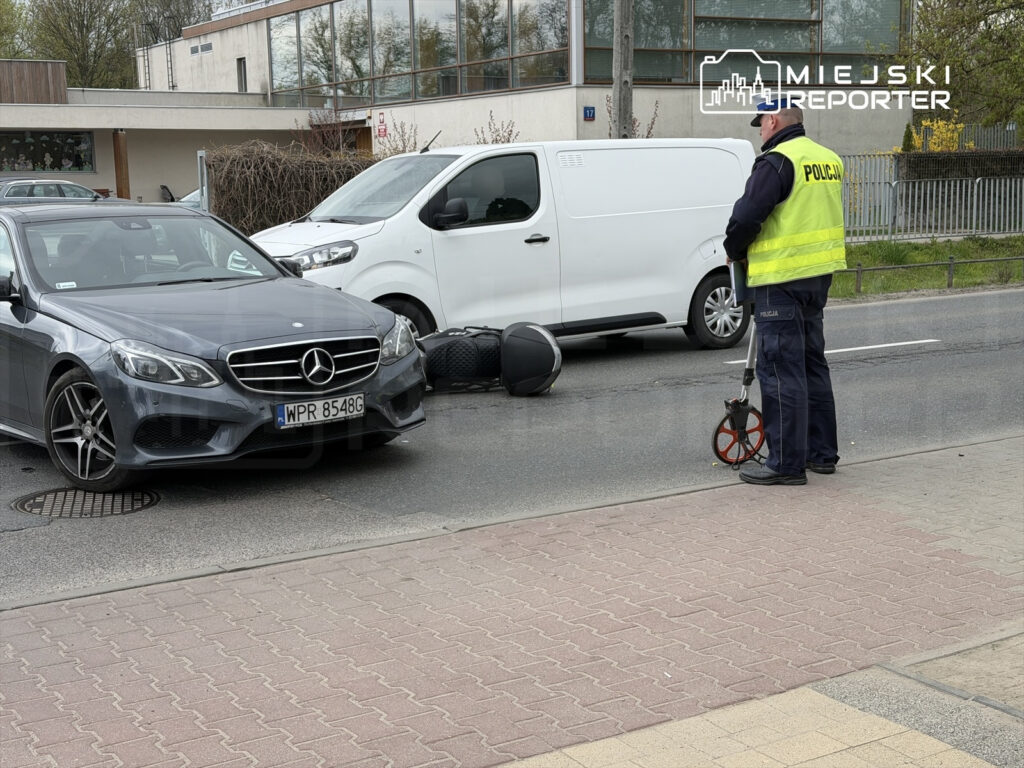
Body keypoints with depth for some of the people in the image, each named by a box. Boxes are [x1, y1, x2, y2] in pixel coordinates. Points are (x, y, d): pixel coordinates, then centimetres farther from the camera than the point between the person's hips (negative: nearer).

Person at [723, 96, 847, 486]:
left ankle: (787, 463, -2)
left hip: (782, 279, -9)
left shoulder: (777, 162, -15)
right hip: (819, 276, 9)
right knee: (812, 362, 18)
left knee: (780, 370, -4)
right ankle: (822, 452, 26)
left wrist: (735, 251, 1)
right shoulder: (829, 159, 13)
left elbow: (747, 216, -19)